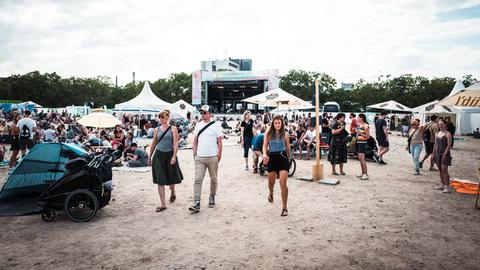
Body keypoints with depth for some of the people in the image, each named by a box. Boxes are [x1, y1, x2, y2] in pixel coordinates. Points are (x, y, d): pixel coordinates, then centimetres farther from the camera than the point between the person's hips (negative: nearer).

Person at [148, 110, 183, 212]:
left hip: (169, 154, -2)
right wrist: (149, 157, 15)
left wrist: (174, 156, -17)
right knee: (160, 180, -2)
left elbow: (175, 143, -7)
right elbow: (153, 144, 14)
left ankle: (173, 192, 45)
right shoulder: (157, 129, 9)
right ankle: (163, 204, 4)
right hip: (159, 155, 2)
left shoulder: (173, 129, -1)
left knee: (171, 178, 11)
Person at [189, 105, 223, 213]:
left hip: (212, 157, -3)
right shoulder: (198, 125, 9)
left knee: (213, 179, 10)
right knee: (198, 179, -4)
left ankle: (212, 198, 28)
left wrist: (219, 156, -6)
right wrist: (194, 153, 7)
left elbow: (219, 142, -3)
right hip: (199, 157, 3)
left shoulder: (216, 125, -3)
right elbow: (195, 141, 14)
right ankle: (196, 203, -4)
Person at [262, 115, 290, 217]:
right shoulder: (269, 134, 1)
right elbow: (265, 145, -4)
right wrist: (265, 154, -23)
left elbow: (288, 148, 10)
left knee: (283, 184, -11)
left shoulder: (285, 135, 0)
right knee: (271, 182, 16)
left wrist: (288, 159, 18)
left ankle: (284, 208, -1)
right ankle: (271, 193, 53)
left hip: (282, 158, -2)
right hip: (272, 158, 2)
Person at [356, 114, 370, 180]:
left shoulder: (365, 126, -13)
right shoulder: (359, 125, 11)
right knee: (360, 158, 11)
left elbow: (368, 136, -14)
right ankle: (363, 173, 20)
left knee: (361, 158, -13)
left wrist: (360, 133, -21)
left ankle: (366, 174, -10)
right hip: (358, 142, 9)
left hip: (363, 143, -9)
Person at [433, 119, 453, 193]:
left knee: (444, 170, -10)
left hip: (444, 154, -7)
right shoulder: (437, 134, 13)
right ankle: (442, 185, 22)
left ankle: (447, 186, -5)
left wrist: (445, 154, -19)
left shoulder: (448, 134, -8)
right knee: (440, 170, 13)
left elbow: (449, 145, -13)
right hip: (437, 153, 7)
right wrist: (433, 153, 12)